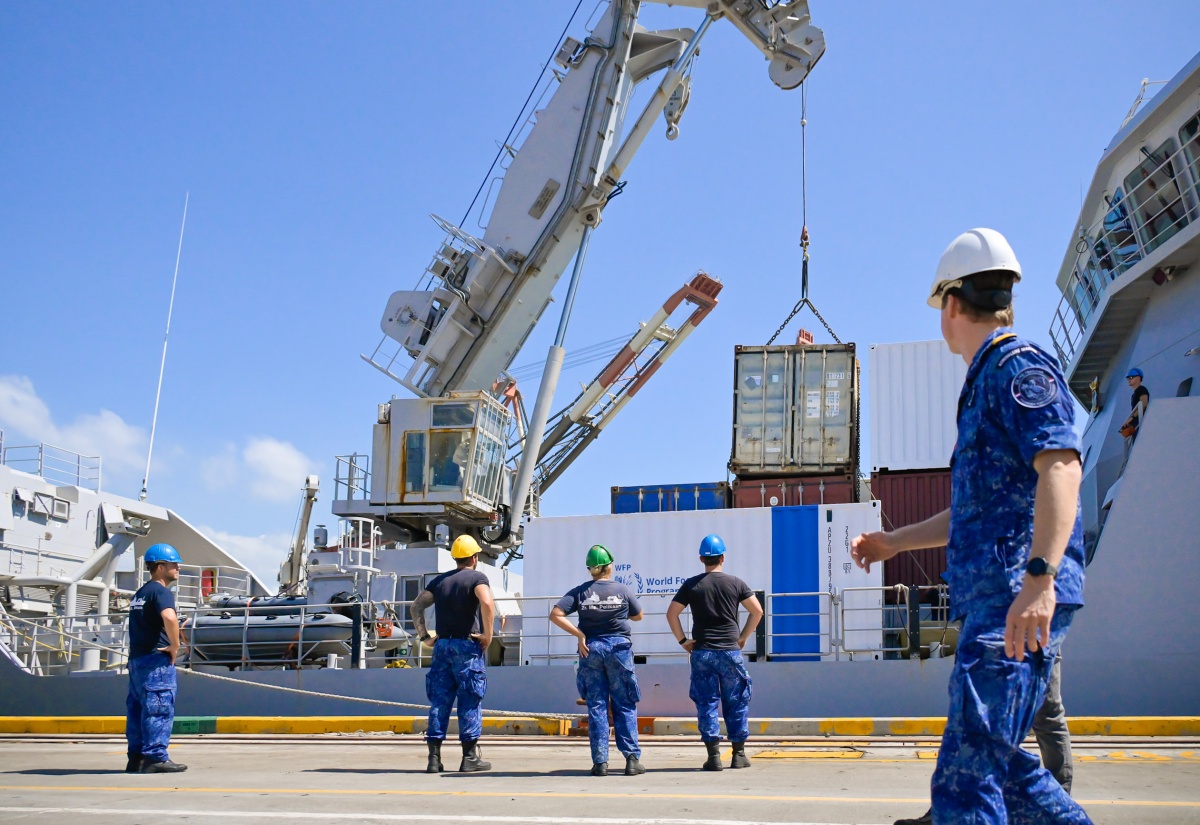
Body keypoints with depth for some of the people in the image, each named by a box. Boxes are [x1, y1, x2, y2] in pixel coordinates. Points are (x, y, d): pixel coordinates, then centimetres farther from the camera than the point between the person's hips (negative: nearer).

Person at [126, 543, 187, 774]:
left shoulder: (140, 593, 20)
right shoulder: (161, 591, -10)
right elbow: (169, 617, -31)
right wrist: (175, 646, -18)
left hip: (136, 658, 10)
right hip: (157, 659, -10)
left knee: (138, 708, 10)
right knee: (159, 709, -8)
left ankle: (136, 757, 13)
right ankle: (155, 757, -10)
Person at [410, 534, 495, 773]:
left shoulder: (440, 580, 15)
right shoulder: (476, 578, -3)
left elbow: (416, 606, 13)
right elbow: (487, 603, -21)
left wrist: (423, 635, 12)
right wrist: (488, 635, -13)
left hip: (442, 645, 5)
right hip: (467, 646, -5)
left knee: (440, 700, 7)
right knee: (470, 701, 1)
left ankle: (434, 758, 6)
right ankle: (470, 757, 2)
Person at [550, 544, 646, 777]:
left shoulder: (580, 592, 0)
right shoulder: (622, 590, 0)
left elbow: (556, 614, -8)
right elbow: (638, 616, 12)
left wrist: (579, 634, -7)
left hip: (591, 649, 1)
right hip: (618, 646, -1)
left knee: (596, 706, 6)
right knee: (625, 705, 6)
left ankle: (600, 762, 3)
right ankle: (632, 758, 0)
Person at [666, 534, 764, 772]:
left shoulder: (692, 585, 3)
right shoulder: (735, 583, 2)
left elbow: (671, 613, 0)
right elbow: (757, 611, 0)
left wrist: (683, 640, 5)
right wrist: (743, 637, 7)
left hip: (701, 652, 0)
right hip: (730, 651, 0)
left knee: (706, 703, 4)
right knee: (736, 703, 9)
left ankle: (713, 755, 0)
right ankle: (739, 754, 11)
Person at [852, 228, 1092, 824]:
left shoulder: (1020, 366, -5)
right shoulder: (985, 385, 26)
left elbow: (1060, 467, -21)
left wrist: (1039, 577, -31)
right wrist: (894, 542, 38)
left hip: (1015, 599, -11)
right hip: (992, 599, 11)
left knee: (967, 774, -15)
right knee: (999, 763, 15)